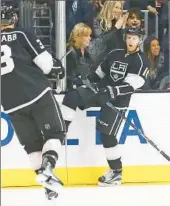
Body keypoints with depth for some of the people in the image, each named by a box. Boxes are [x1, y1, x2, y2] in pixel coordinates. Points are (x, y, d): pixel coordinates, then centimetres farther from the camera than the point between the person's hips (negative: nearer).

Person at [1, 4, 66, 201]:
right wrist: (57, 68, 15)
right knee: (55, 132, 6)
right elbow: (44, 62, -5)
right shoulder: (21, 35, -1)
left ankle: (47, 182, 9)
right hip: (37, 94, -4)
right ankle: (47, 169, -17)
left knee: (32, 144, 14)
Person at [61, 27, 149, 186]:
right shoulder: (114, 54, 12)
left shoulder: (140, 61, -8)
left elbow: (129, 86, -20)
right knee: (72, 97, -18)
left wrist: (110, 92, -33)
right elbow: (99, 73, 22)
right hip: (100, 90, 6)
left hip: (117, 100, -6)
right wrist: (87, 81, 6)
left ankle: (116, 172, 1)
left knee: (106, 134, -11)